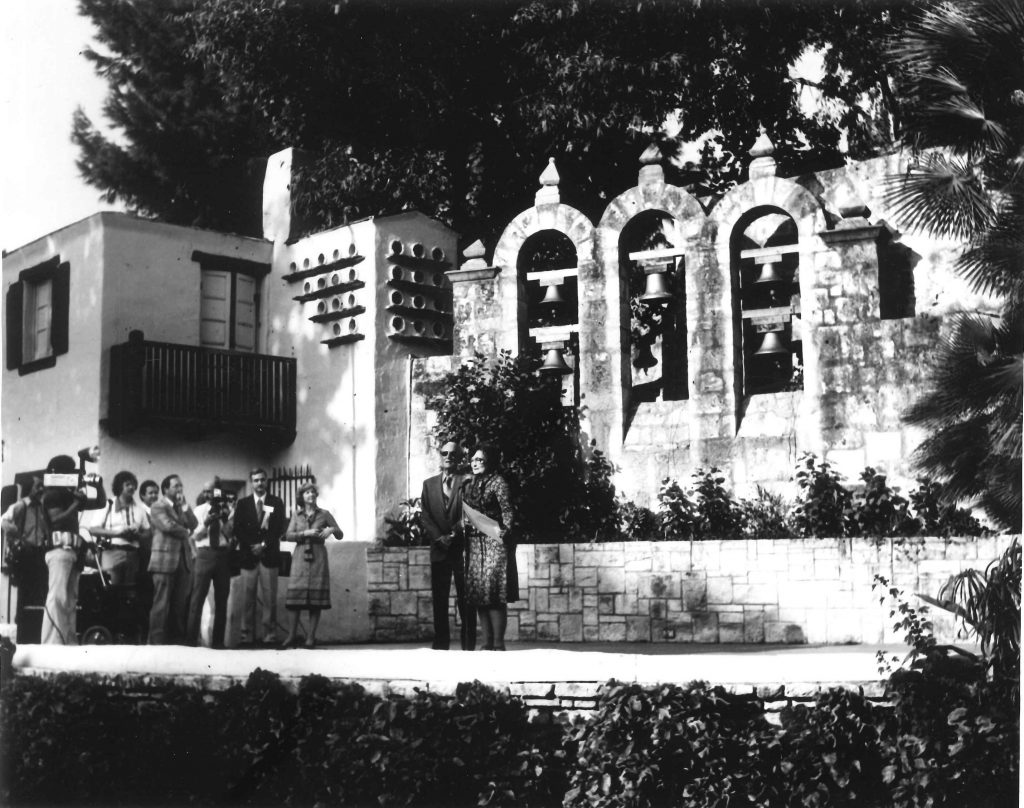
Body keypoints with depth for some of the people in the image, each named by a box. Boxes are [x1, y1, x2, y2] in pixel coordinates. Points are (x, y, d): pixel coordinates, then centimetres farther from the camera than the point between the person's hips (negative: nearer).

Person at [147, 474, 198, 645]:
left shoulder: (181, 507, 20)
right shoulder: (158, 506, -2)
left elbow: (194, 524, 8)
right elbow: (168, 525, -16)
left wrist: (184, 505, 1)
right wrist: (186, 532, -1)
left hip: (183, 560, 7)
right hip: (165, 560, -7)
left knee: (180, 604, 4)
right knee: (162, 603, -6)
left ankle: (176, 638, 7)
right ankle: (157, 640, -3)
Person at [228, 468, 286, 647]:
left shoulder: (276, 503, 10)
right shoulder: (242, 503, 12)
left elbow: (279, 528, 2)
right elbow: (237, 529, 5)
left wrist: (264, 545, -8)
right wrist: (252, 546, -7)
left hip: (269, 555, -1)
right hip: (248, 555, 1)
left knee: (270, 597, -4)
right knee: (248, 597, -1)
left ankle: (270, 635, -2)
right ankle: (247, 636, 2)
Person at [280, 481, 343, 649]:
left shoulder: (324, 514, 7)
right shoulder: (296, 514, 11)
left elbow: (340, 535, 7)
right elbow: (288, 535, 1)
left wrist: (332, 529, -14)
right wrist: (305, 533, -13)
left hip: (318, 558, -1)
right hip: (300, 557, 1)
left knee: (316, 597, -4)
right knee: (296, 596, -5)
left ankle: (311, 637, 0)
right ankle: (291, 636, 0)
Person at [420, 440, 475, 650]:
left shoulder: (467, 481, 2)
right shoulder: (429, 484, 13)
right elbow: (425, 516, 7)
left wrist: (454, 534, -14)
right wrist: (438, 537, -7)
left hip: (462, 548, -3)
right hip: (439, 548, 3)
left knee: (466, 599, -2)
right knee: (439, 599, 3)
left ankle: (468, 644, 2)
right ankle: (440, 643, 7)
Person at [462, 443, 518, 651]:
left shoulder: (498, 482, -2)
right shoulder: (468, 485, 16)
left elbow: (507, 512, -9)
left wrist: (504, 532, -20)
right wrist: (462, 529, 8)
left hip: (494, 542, -6)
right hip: (474, 544, 6)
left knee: (494, 595, -9)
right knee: (478, 595, 3)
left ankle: (498, 644, -7)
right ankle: (487, 644, 7)